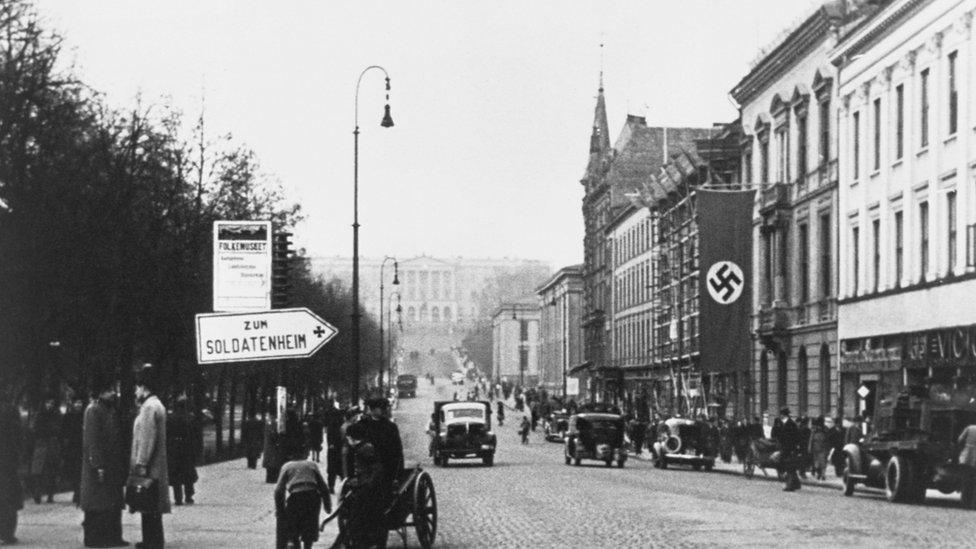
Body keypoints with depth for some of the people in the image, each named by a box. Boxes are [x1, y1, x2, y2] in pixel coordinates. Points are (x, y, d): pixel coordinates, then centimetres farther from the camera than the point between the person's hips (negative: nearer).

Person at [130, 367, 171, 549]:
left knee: (150, 506, -6)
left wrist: (141, 464, -20)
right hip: (155, 467, 10)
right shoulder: (156, 405, 16)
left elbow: (147, 439, -20)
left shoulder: (150, 407, -16)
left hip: (148, 467, -10)